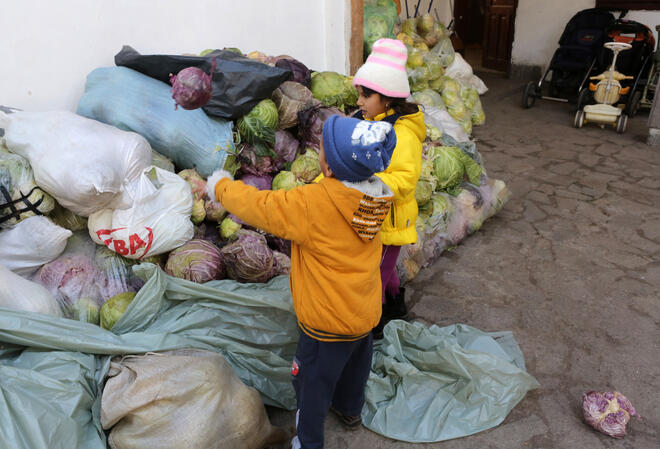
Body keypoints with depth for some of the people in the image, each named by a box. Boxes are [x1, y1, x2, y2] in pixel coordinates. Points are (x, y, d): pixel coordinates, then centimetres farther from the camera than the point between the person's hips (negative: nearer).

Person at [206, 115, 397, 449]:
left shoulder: (313, 203, -30)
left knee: (314, 380, 18)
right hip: (365, 312, 7)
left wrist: (221, 187, -2)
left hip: (329, 321, -7)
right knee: (354, 363, 31)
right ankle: (349, 408, 58)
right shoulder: (372, 197, -10)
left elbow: (259, 206, -18)